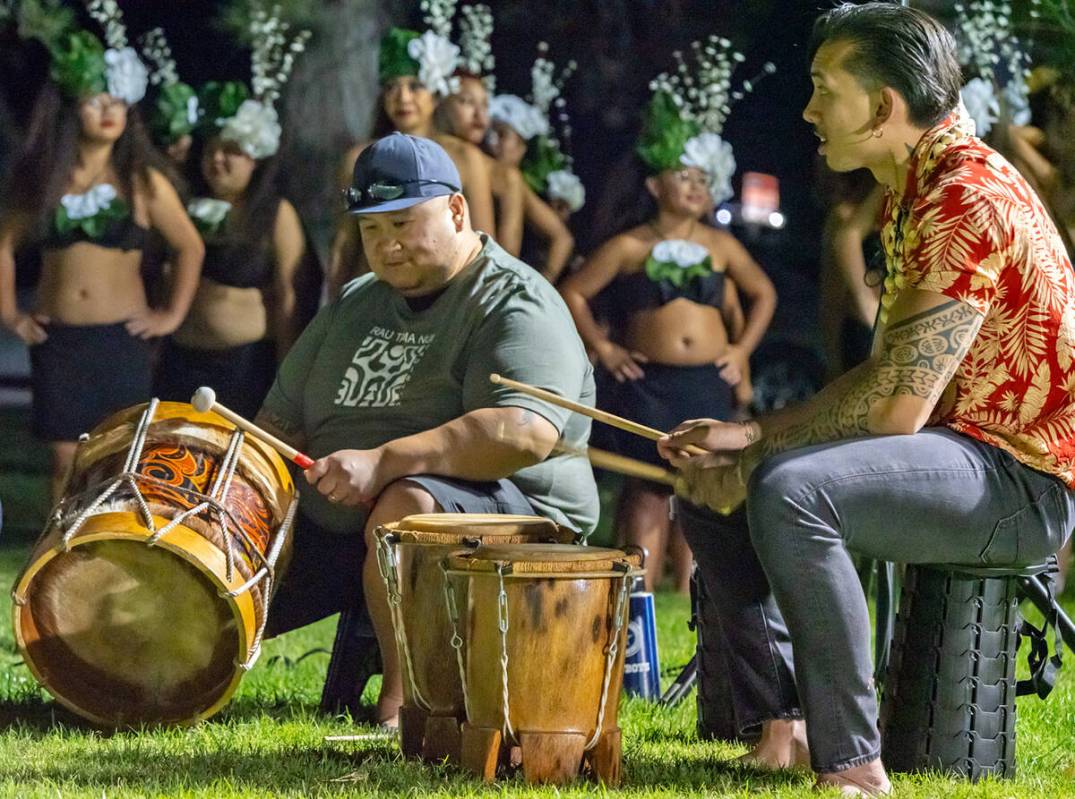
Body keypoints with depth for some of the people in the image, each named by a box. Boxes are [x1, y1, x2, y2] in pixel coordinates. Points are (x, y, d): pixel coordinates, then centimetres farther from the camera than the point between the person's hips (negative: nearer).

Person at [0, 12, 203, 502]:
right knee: (66, 460, 5)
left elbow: (190, 247, 7)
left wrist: (172, 315, 1)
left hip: (120, 339, -2)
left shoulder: (142, 181, -1)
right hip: (57, 340, 2)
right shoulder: (42, 178, 4)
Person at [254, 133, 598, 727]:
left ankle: (403, 699, -27)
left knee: (406, 506, -39)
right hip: (337, 522, 7)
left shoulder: (515, 305, -9)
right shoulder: (356, 305, 17)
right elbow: (283, 419, 24)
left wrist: (384, 461, -32)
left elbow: (526, 432, -26)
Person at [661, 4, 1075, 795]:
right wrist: (753, 435, 4)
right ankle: (781, 728, 7)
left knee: (788, 492, -33)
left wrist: (753, 462, -14)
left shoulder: (967, 199, -20)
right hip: (962, 454, 11)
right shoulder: (914, 195, 14)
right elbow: (884, 374, 17)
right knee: (706, 485, 14)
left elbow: (897, 406, -24)